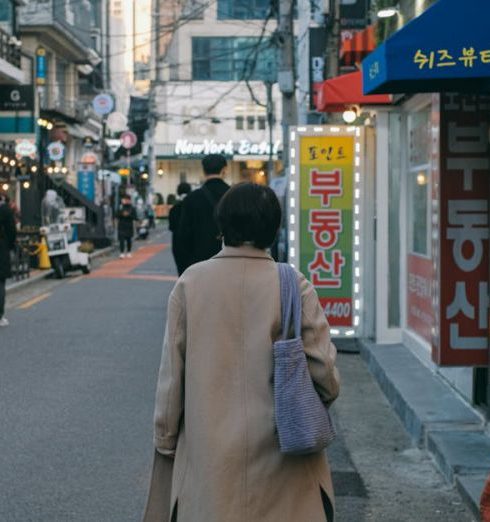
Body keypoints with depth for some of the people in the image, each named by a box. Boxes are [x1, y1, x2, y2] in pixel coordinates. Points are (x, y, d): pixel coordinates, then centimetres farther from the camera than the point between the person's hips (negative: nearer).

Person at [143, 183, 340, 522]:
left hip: (207, 457, 1)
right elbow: (325, 378, -7)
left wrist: (166, 442, 12)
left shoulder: (190, 284, -2)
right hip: (278, 456, -1)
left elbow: (171, 374, 1)